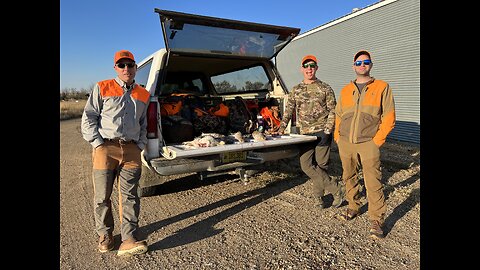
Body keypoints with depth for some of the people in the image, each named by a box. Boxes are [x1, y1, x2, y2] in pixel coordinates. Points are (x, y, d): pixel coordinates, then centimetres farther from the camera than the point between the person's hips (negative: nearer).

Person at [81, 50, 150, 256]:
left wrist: (140, 145, 8)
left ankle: (129, 240, 3)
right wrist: (97, 143, -6)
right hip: (105, 148, -2)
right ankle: (105, 236, 25)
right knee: (102, 196, 6)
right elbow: (88, 118, 4)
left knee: (129, 196, 0)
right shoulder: (102, 88, 7)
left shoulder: (143, 95, 17)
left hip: (132, 150, 2)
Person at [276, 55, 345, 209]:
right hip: (305, 134, 3)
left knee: (321, 165, -3)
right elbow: (288, 110, 11)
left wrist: (327, 132, -9)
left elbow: (333, 111, 1)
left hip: (322, 133, -3)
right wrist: (282, 128, -2)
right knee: (306, 165, -6)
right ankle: (337, 188, 7)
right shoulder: (296, 90, 12)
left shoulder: (325, 89, 3)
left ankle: (319, 195, 16)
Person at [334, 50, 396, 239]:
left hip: (368, 143, -4)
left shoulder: (382, 87, 4)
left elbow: (389, 118, 0)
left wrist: (377, 140, -7)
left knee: (373, 182, -6)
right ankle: (353, 208, 30)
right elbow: (338, 116, 18)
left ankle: (377, 220, 5)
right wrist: (337, 137, 8)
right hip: (346, 143, 4)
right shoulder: (345, 90, 14)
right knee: (349, 178, 13)